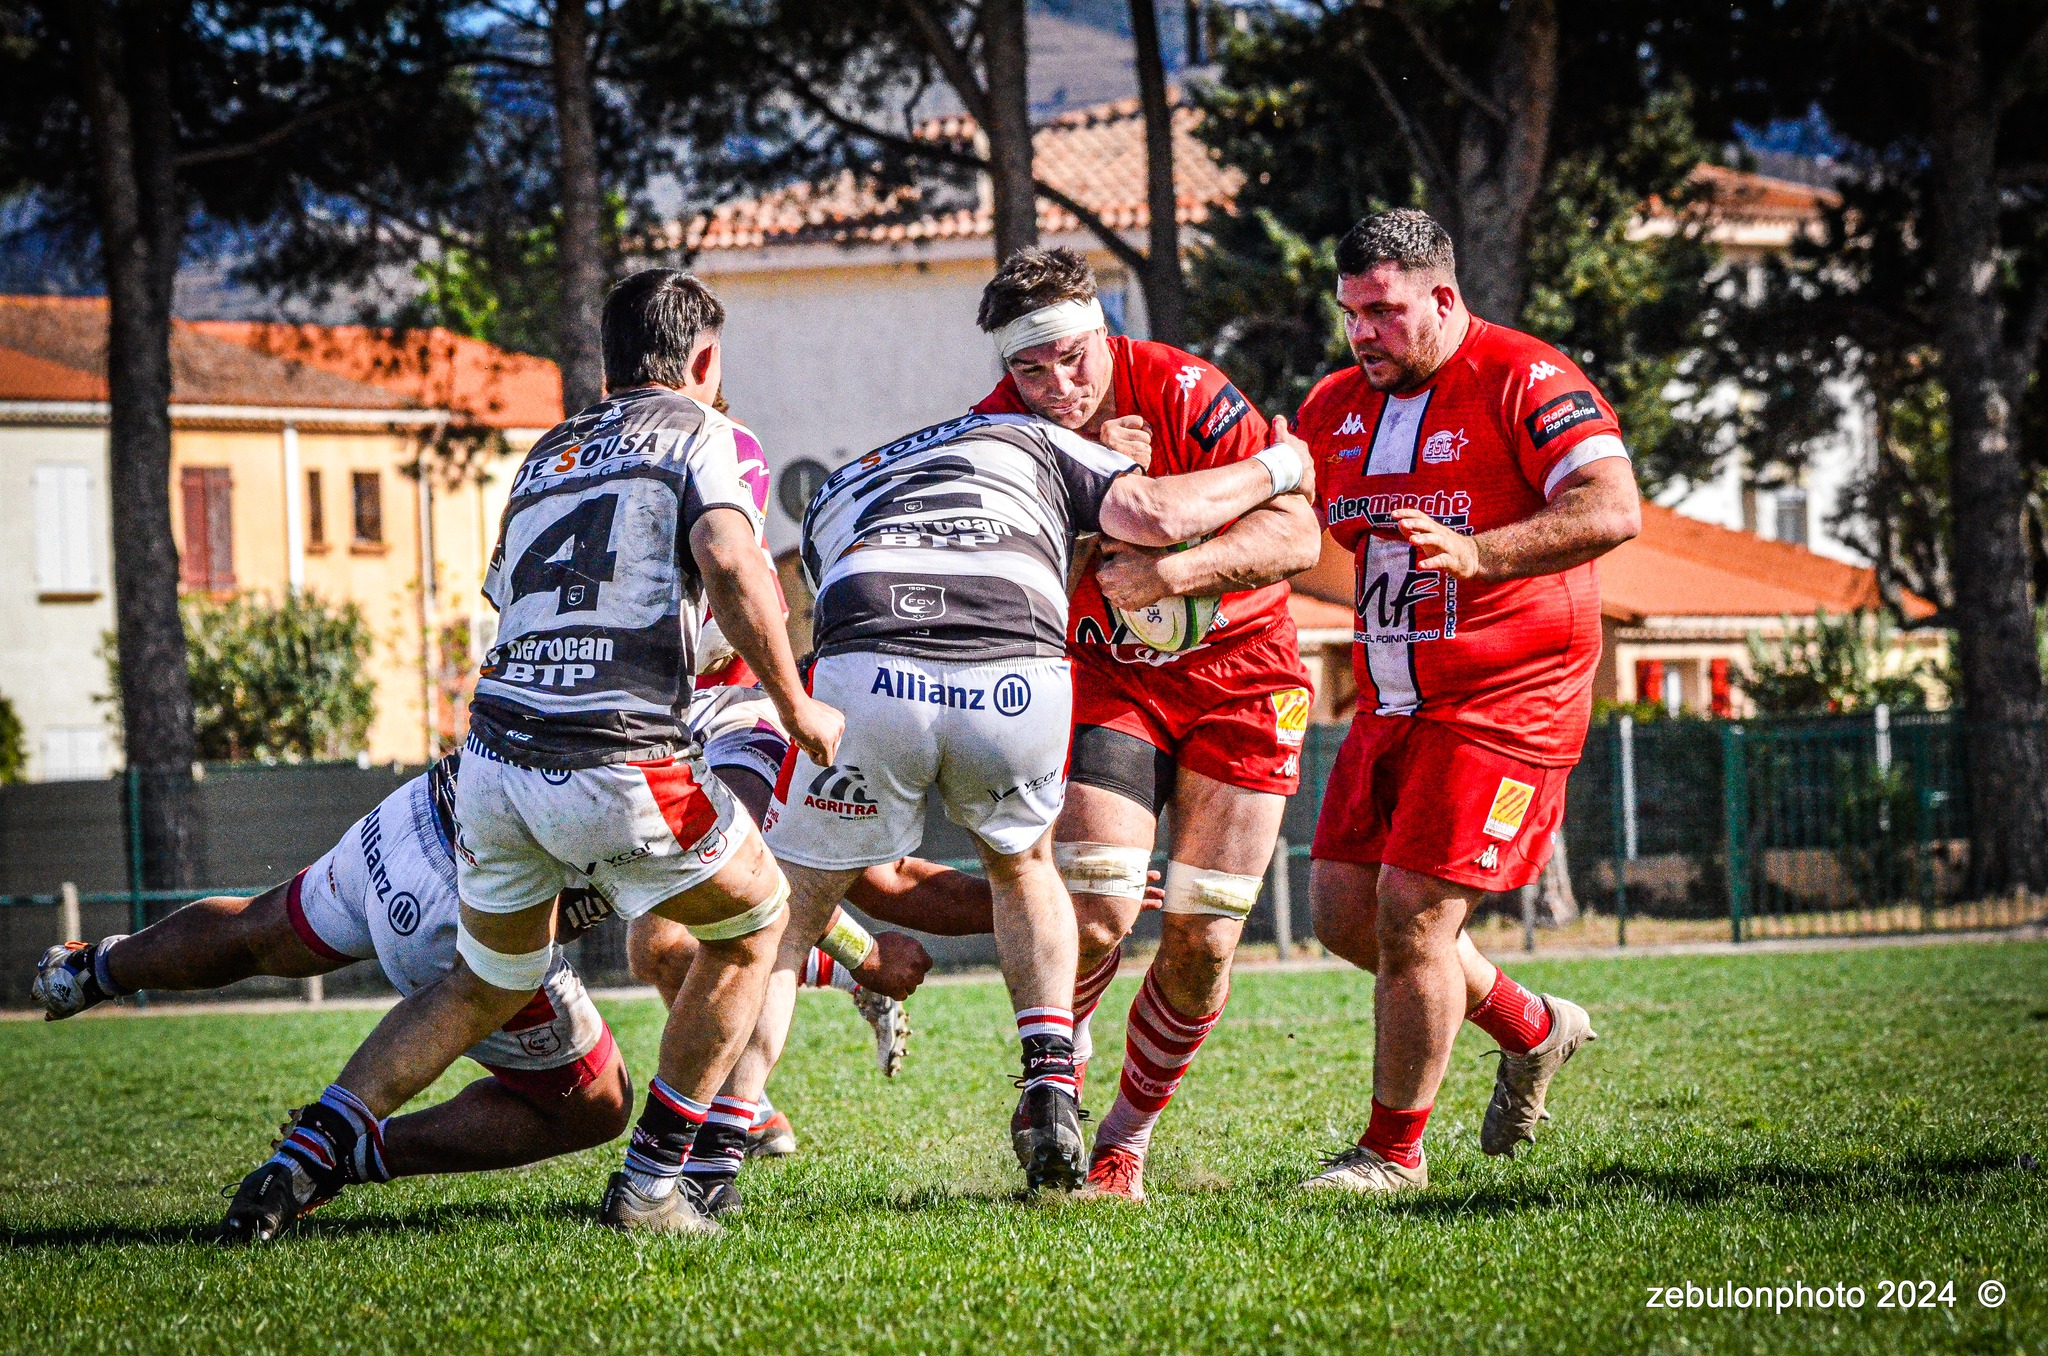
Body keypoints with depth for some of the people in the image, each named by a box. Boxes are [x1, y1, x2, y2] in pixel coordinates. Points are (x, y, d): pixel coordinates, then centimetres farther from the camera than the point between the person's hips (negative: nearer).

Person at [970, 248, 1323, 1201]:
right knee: (1095, 912, -17)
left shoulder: (1184, 394, -20)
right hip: (1110, 680, 1)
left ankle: (1124, 1143, 14)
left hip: (1240, 673, -1)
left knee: (1202, 943, -4)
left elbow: (1297, 533, -22)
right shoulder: (999, 431, -12)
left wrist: (1167, 571, -35)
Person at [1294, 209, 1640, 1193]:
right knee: (1343, 909, 6)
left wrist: (1476, 554, -37)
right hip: (1390, 703, 8)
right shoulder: (1337, 406, 10)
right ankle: (1531, 1029, 28)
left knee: (1412, 914, -12)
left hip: (1507, 700, -8)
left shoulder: (1526, 383, -13)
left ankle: (1393, 1150, 4)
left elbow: (1611, 511, -25)